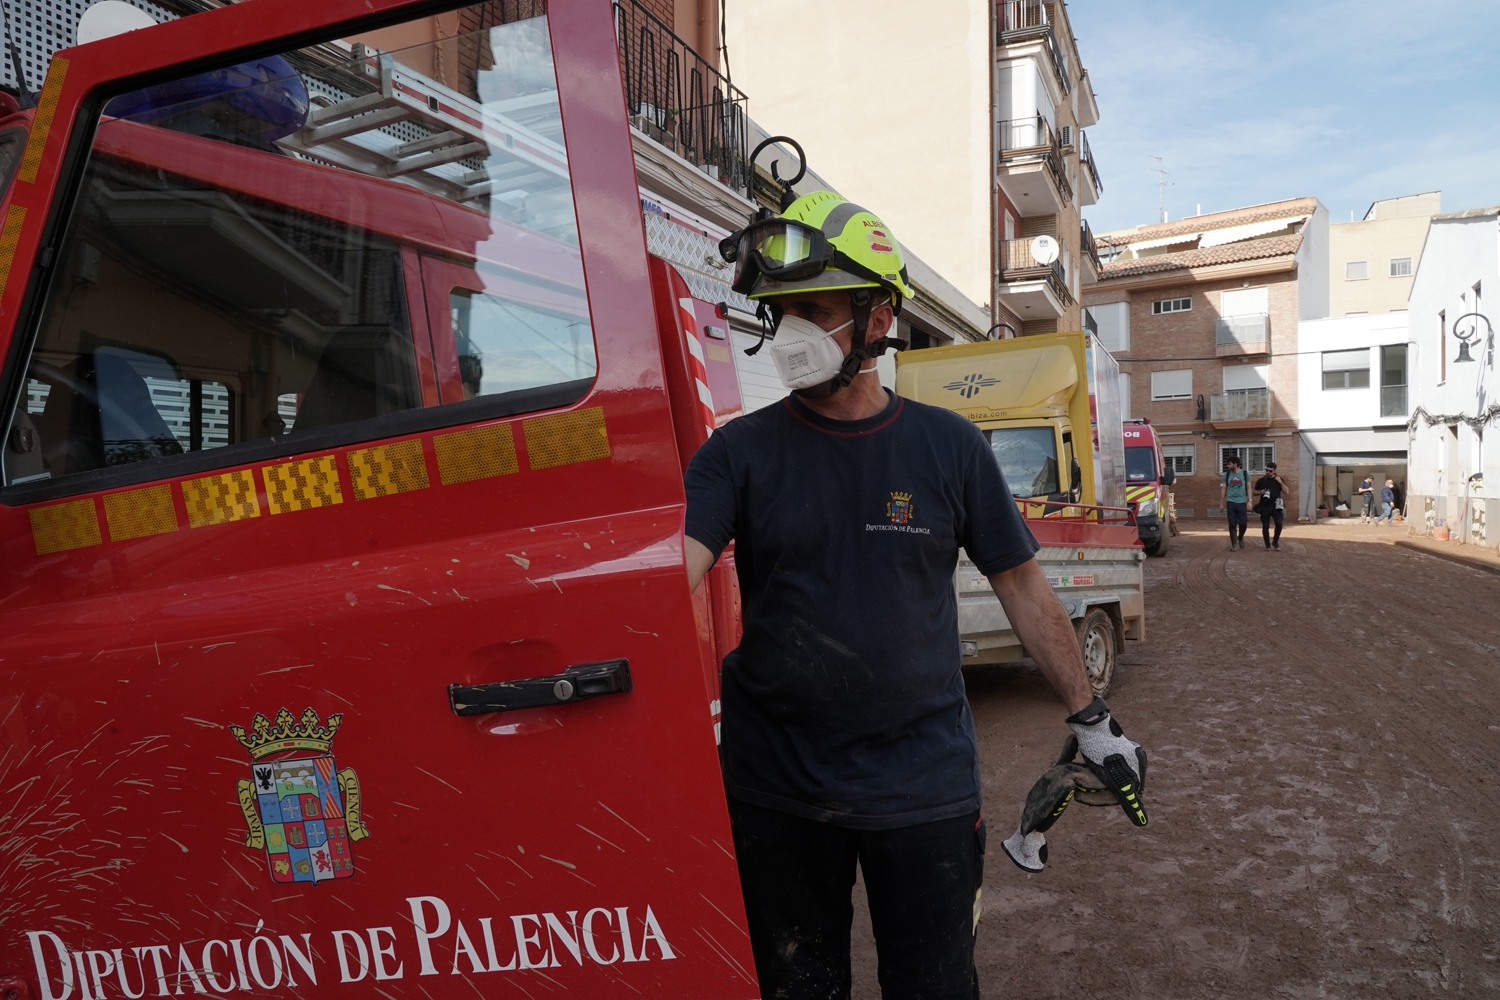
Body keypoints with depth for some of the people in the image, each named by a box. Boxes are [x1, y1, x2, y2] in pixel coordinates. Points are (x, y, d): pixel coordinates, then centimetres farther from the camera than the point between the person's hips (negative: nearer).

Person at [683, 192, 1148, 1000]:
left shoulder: (949, 447, -3)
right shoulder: (739, 453, -5)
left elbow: (1021, 586, 4)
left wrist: (1091, 720, 7)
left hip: (923, 785, 0)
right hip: (776, 792, 1)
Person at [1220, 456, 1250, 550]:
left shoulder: (1245, 474, 0)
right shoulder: (1227, 475, 4)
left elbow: (1248, 488, 1)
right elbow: (1223, 489, 6)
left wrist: (1249, 501, -7)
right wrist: (1221, 503, 4)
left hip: (1242, 502, -1)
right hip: (1231, 502, 1)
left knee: (1243, 523, 0)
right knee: (1232, 524, 0)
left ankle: (1240, 538, 28)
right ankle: (1234, 544, 6)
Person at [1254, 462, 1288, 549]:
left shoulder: (1279, 479, 7)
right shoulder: (1261, 480, 7)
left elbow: (1286, 491, 4)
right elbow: (1255, 492, 13)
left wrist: (1281, 482, -8)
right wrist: (1260, 492, -8)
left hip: (1276, 506, -1)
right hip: (1264, 507, 1)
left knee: (1279, 523, -17)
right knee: (1265, 526, 3)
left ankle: (1275, 542, 4)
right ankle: (1268, 545, 15)